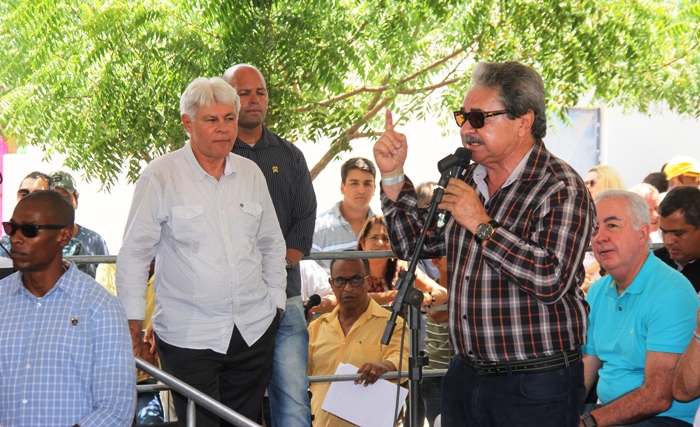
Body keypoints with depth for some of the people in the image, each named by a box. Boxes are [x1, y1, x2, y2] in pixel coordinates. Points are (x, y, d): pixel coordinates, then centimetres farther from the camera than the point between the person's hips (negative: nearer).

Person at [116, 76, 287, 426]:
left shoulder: (251, 174, 8)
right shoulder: (161, 176, -6)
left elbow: (272, 245, 19)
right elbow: (134, 253, -2)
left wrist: (276, 303, 17)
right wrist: (133, 326, -3)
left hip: (254, 331, 4)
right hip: (188, 336, -4)